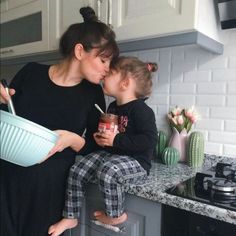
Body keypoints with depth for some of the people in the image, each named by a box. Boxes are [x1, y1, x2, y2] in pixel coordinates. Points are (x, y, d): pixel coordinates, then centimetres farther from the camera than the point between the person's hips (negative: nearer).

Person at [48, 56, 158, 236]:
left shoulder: (141, 110, -16)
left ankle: (116, 215, -8)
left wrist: (116, 140, -26)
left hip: (136, 161, -8)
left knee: (108, 172, -36)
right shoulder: (113, 107, 11)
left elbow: (150, 140, -26)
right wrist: (101, 138, 4)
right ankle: (71, 217, 9)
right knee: (77, 171, -6)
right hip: (111, 153, 8)